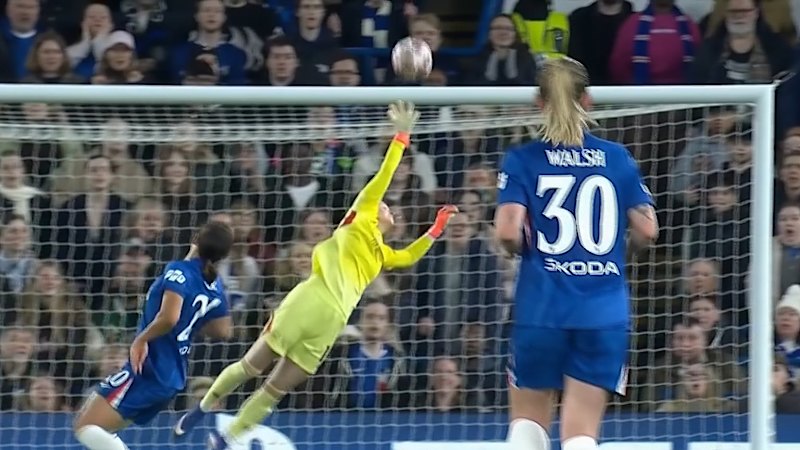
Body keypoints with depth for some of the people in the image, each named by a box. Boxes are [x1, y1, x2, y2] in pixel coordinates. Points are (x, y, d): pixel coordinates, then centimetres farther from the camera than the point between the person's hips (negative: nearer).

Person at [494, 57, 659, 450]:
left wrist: (521, 246, 8)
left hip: (541, 307, -1)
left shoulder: (522, 160, -2)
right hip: (604, 311, 1)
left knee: (528, 418, 20)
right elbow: (646, 230, 3)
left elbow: (508, 232, -14)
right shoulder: (617, 159, 4)